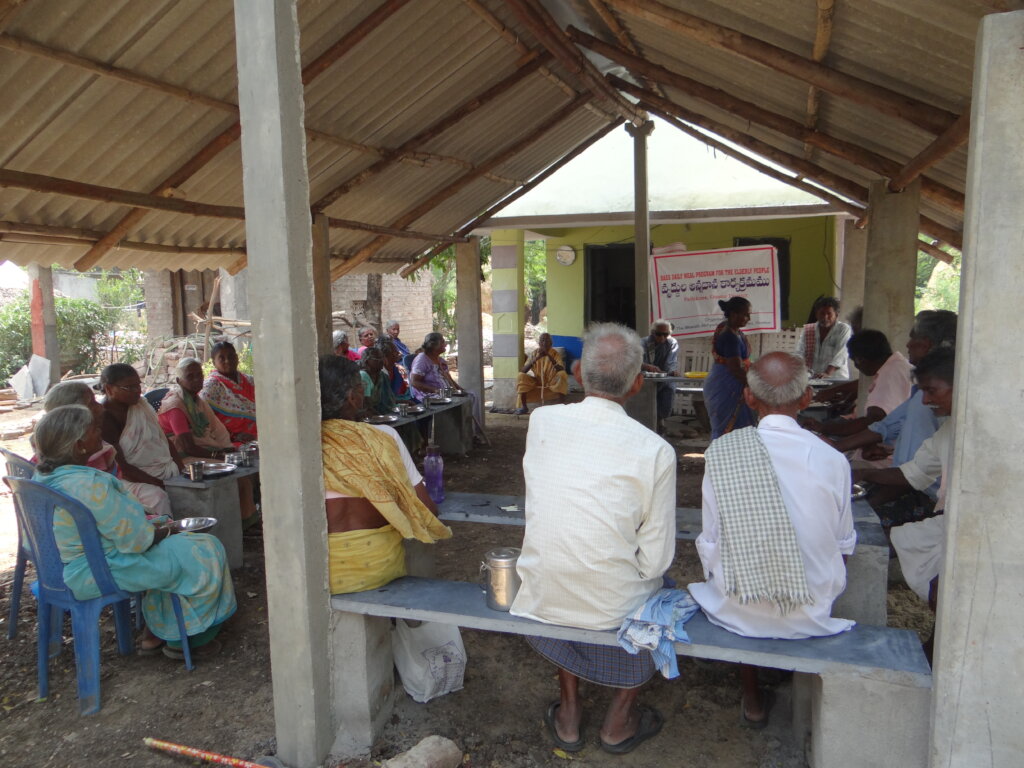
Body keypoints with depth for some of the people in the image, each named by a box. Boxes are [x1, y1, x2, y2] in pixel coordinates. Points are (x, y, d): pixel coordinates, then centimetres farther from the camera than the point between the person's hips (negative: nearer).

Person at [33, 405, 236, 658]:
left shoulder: (43, 476, 0)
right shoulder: (90, 485, -31)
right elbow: (135, 539, -26)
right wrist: (162, 532, -5)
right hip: (97, 575, -10)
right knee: (204, 553, 0)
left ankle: (154, 632, 28)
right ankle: (182, 640, 16)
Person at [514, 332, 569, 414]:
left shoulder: (555, 353, -9)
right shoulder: (534, 353, -5)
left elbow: (561, 370, -25)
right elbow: (524, 371, -15)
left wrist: (549, 356, -34)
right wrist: (536, 358, -29)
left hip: (552, 383, -2)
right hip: (537, 382, 2)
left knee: (562, 374, -30)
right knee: (521, 376, -22)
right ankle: (523, 406, -18)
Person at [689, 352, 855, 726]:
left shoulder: (720, 452, -14)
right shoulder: (832, 460, -13)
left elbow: (711, 543, -7)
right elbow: (844, 545, 0)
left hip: (737, 613, -1)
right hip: (812, 617, 1)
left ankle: (752, 699, 38)